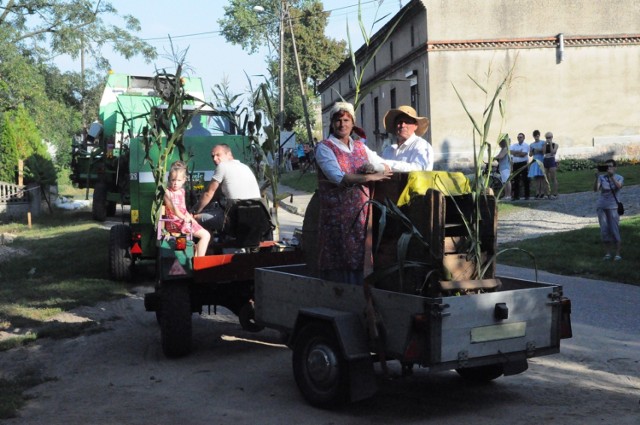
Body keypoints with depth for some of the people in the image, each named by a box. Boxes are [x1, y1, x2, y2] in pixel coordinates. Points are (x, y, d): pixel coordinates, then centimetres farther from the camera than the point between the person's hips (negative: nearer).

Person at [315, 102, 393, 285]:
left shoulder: (360, 147, 18)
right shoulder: (324, 148, 0)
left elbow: (386, 168, 18)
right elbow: (338, 177, -14)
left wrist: (373, 167, -4)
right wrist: (370, 177, -12)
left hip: (361, 214, 5)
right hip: (337, 214, -5)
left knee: (360, 261, 2)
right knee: (338, 267, -5)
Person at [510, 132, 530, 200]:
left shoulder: (526, 145, 1)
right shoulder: (514, 145, 15)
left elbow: (523, 154, -13)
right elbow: (511, 152, -3)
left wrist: (515, 153, -7)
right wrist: (519, 152, -11)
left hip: (523, 164, -4)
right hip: (515, 164, 4)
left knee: (525, 180, -4)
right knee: (515, 180, 5)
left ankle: (526, 195, -1)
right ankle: (516, 196, 10)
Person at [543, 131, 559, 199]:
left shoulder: (555, 144, 3)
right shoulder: (545, 145, 15)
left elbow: (553, 152, -10)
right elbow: (543, 152, -1)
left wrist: (550, 144, -9)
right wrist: (545, 144, -3)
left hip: (552, 161, -5)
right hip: (545, 161, 5)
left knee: (553, 178, -7)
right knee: (547, 178, 3)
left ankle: (555, 194, -6)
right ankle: (548, 193, 6)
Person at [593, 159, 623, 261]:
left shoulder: (619, 178, -2)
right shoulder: (602, 177, 1)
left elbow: (619, 186, -24)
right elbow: (595, 189, -14)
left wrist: (612, 176, -35)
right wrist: (596, 178, -29)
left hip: (613, 207, -2)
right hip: (601, 206, 2)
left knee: (615, 230, -6)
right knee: (604, 230, 2)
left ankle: (617, 254, -1)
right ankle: (607, 253, 9)